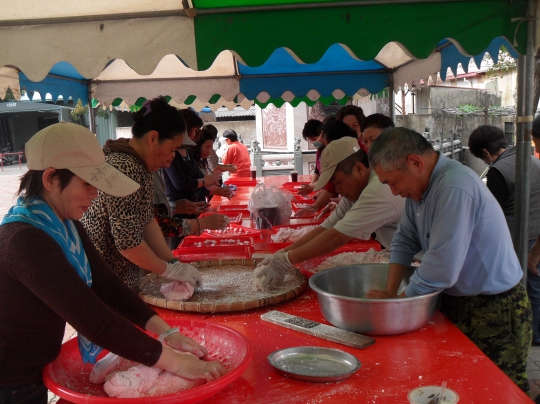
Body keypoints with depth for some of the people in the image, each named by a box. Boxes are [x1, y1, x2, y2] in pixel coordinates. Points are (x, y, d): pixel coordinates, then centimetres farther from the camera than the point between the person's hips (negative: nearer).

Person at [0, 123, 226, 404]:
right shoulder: (24, 240, -29)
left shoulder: (64, 223, 0)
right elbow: (92, 318, -33)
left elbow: (106, 285, -4)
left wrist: (165, 332, -15)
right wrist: (174, 362, -30)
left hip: (37, 373, 8)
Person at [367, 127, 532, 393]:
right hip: (455, 302, 8)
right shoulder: (420, 184, 1)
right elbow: (404, 241, 6)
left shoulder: (455, 188, -29)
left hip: (494, 312, -8)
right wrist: (389, 293, -5)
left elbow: (443, 270, -30)